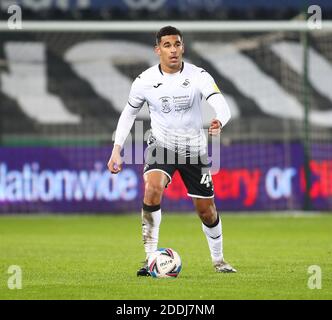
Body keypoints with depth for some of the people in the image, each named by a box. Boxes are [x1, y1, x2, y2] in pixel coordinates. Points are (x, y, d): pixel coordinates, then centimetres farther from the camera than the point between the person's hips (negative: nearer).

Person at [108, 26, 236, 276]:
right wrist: (117, 150, 1)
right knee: (152, 189, -29)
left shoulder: (198, 76, -14)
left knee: (206, 209, 8)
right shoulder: (145, 81, -9)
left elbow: (222, 105, -29)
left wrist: (219, 122, -52)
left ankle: (218, 260, 35)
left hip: (194, 149, 0)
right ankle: (151, 257, -23)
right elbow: (129, 113, 8)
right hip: (161, 145, 0)